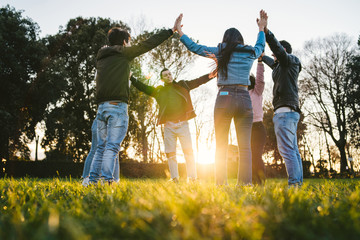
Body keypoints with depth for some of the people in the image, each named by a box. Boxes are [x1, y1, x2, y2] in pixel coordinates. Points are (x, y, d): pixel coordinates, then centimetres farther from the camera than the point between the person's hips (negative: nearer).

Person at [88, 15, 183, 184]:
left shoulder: (100, 58, 19)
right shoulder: (124, 53, 2)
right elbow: (148, 44, 3)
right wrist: (172, 30, 8)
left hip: (102, 107, 6)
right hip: (117, 106, -6)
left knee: (102, 146, 11)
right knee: (112, 146, -8)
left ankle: (93, 180, 9)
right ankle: (106, 180, -13)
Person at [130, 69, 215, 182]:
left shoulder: (182, 86, 15)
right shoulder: (158, 90, 17)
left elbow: (199, 81, 11)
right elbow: (143, 87, 18)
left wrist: (212, 75, 2)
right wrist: (131, 78, 12)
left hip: (182, 124, -1)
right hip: (169, 125, 1)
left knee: (188, 151, -7)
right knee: (170, 153, -1)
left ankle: (192, 178, -4)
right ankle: (175, 178, 6)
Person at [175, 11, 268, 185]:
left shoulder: (221, 51, 8)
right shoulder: (250, 53, 14)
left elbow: (194, 47, 13)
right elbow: (260, 46, 38)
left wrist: (179, 31, 24)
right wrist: (261, 28, 52)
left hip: (224, 98, -1)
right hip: (244, 99, 2)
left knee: (221, 146, 3)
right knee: (244, 147, 1)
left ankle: (221, 184, -3)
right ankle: (245, 183, -6)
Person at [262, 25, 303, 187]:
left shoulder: (289, 60, 1)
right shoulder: (281, 65, 27)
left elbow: (277, 47, -19)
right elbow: (273, 63, 50)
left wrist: (265, 31, -29)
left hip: (285, 111, -10)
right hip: (291, 112, 10)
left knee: (286, 149, -17)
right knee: (293, 150, 7)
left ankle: (294, 182, -21)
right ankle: (298, 183, 7)